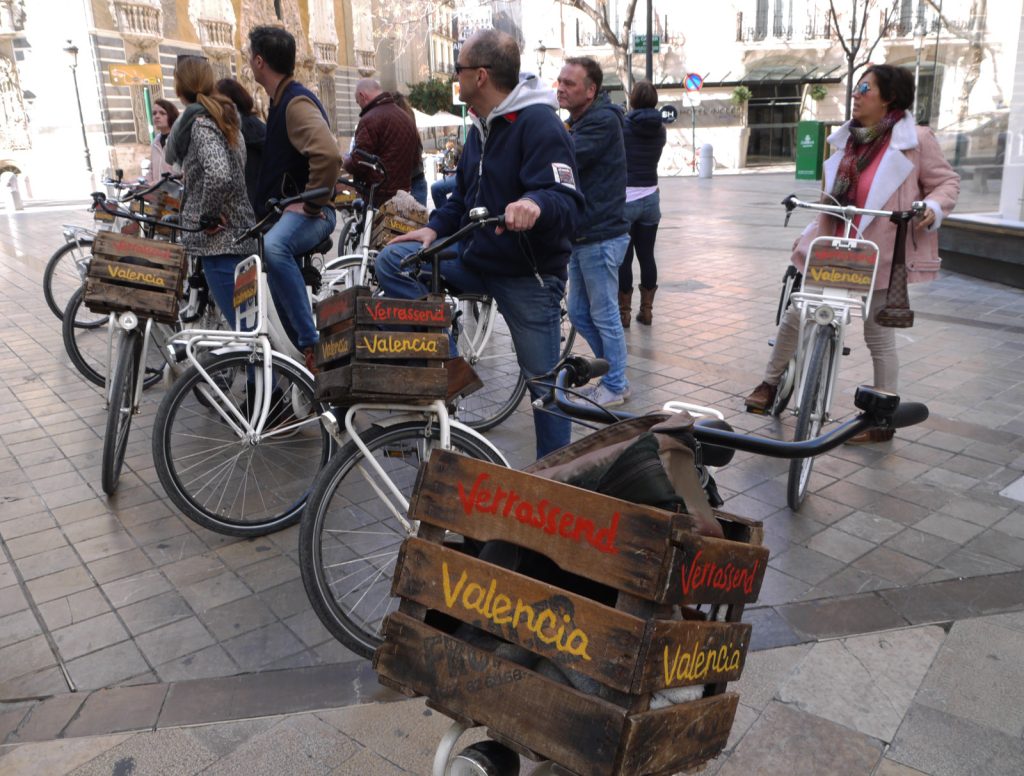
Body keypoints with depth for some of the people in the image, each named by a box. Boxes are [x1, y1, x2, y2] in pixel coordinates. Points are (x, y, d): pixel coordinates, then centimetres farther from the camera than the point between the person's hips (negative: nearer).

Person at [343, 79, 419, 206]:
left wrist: (345, 161, 2)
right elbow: (417, 157, 22)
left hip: (379, 196, -9)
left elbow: (357, 165, -17)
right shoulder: (406, 116, 16)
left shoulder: (370, 119, -13)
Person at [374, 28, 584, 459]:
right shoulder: (481, 127, 12)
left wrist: (535, 204, -49)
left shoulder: (539, 124, -17)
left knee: (543, 382, 2)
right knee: (392, 260, -6)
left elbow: (567, 202, -27)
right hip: (476, 258, 8)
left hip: (529, 276, -8)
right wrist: (435, 229, 4)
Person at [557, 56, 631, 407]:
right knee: (579, 313, 15)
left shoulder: (603, 121, -15)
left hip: (601, 236, -9)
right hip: (580, 234, 10)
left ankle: (616, 386, 14)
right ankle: (610, 371, 30)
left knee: (604, 315, 0)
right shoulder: (576, 122, 16)